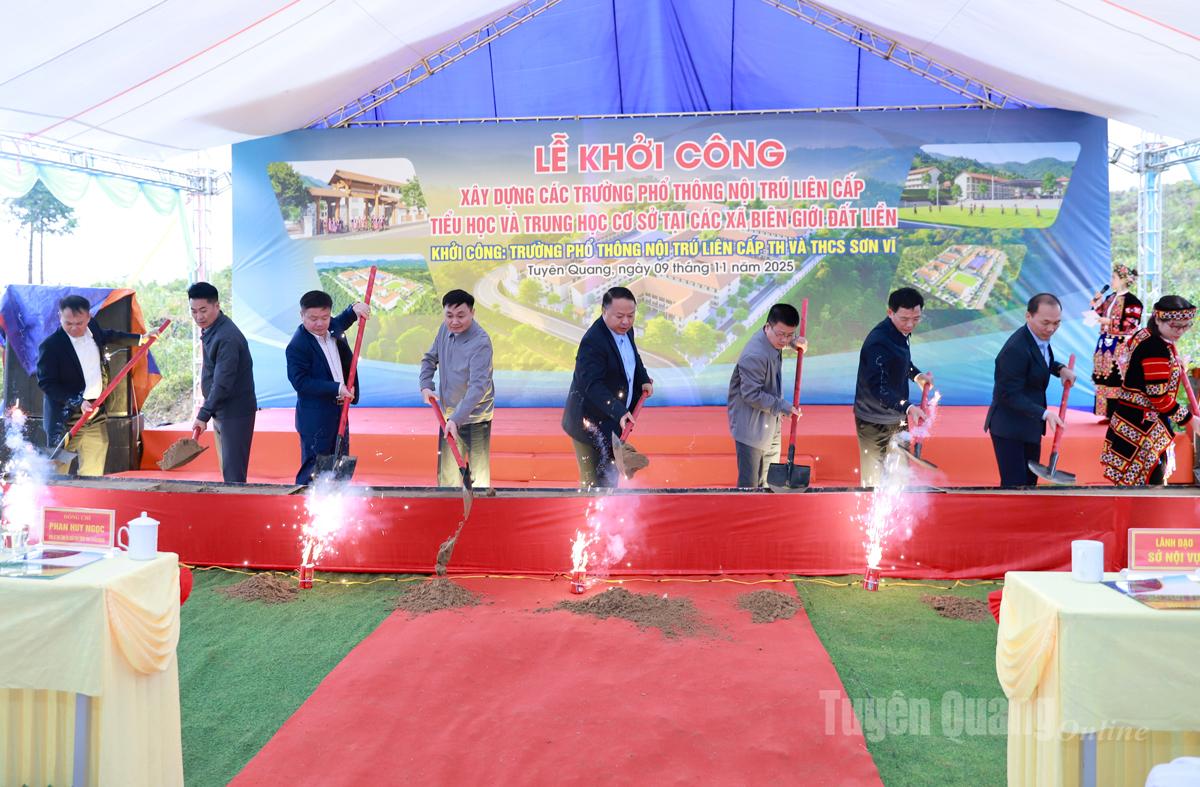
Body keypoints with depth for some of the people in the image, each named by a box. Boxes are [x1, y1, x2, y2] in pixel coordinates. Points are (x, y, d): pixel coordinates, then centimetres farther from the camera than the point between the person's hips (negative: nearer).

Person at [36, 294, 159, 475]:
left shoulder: (93, 327, 4)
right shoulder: (50, 346, -16)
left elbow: (109, 336, 27)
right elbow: (46, 383, -15)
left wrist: (142, 338, 30)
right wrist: (78, 403, -24)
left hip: (97, 414, 6)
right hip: (66, 418, -6)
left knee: (93, 474, 10)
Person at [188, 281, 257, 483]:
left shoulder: (227, 337, -22)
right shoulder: (209, 329, 10)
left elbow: (222, 383, -26)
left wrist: (203, 415, -27)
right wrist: (208, 411, 14)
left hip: (235, 413, -10)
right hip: (221, 411, 10)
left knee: (233, 474, -8)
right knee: (227, 470, 15)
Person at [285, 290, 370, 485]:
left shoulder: (333, 329, 4)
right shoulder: (297, 346, -17)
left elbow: (343, 320, 26)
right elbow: (300, 382, -23)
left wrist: (355, 308, 3)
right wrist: (336, 389, -27)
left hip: (339, 414, 8)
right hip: (315, 419, -8)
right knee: (313, 469, -2)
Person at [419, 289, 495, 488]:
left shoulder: (481, 342, -23)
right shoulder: (445, 329, -1)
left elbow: (478, 386, -31)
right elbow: (430, 359, 14)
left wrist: (456, 419, -38)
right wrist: (425, 386, -3)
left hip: (474, 417, -7)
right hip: (448, 414, 7)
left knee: (478, 475, -1)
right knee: (446, 473, 16)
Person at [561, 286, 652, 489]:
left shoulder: (625, 330, 2)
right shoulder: (593, 342, -27)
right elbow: (593, 385, -35)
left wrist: (644, 380, 7)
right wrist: (619, 412, -45)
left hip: (613, 420, 9)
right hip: (592, 424, -9)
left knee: (611, 474, 24)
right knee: (594, 482, -3)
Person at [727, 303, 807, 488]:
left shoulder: (775, 340, 1)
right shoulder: (754, 356, -28)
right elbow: (752, 395, -26)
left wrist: (795, 341, 4)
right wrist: (783, 407, -21)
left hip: (771, 427, 10)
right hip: (752, 429, -9)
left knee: (770, 483, 16)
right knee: (750, 485, -3)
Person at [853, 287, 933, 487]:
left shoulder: (901, 332, 2)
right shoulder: (879, 342, -28)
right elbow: (878, 388, -35)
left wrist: (917, 375, 3)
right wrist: (908, 408, -46)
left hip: (897, 417, 9)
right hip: (875, 423, -9)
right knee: (874, 481, 2)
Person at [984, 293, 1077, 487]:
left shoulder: (1041, 336, 1)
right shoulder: (1016, 348, -27)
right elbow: (1010, 395, -24)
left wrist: (1060, 368, 4)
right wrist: (1044, 413, -29)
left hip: (1029, 425, 10)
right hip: (1009, 428, -10)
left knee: (1029, 480, 17)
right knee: (1015, 484, -7)